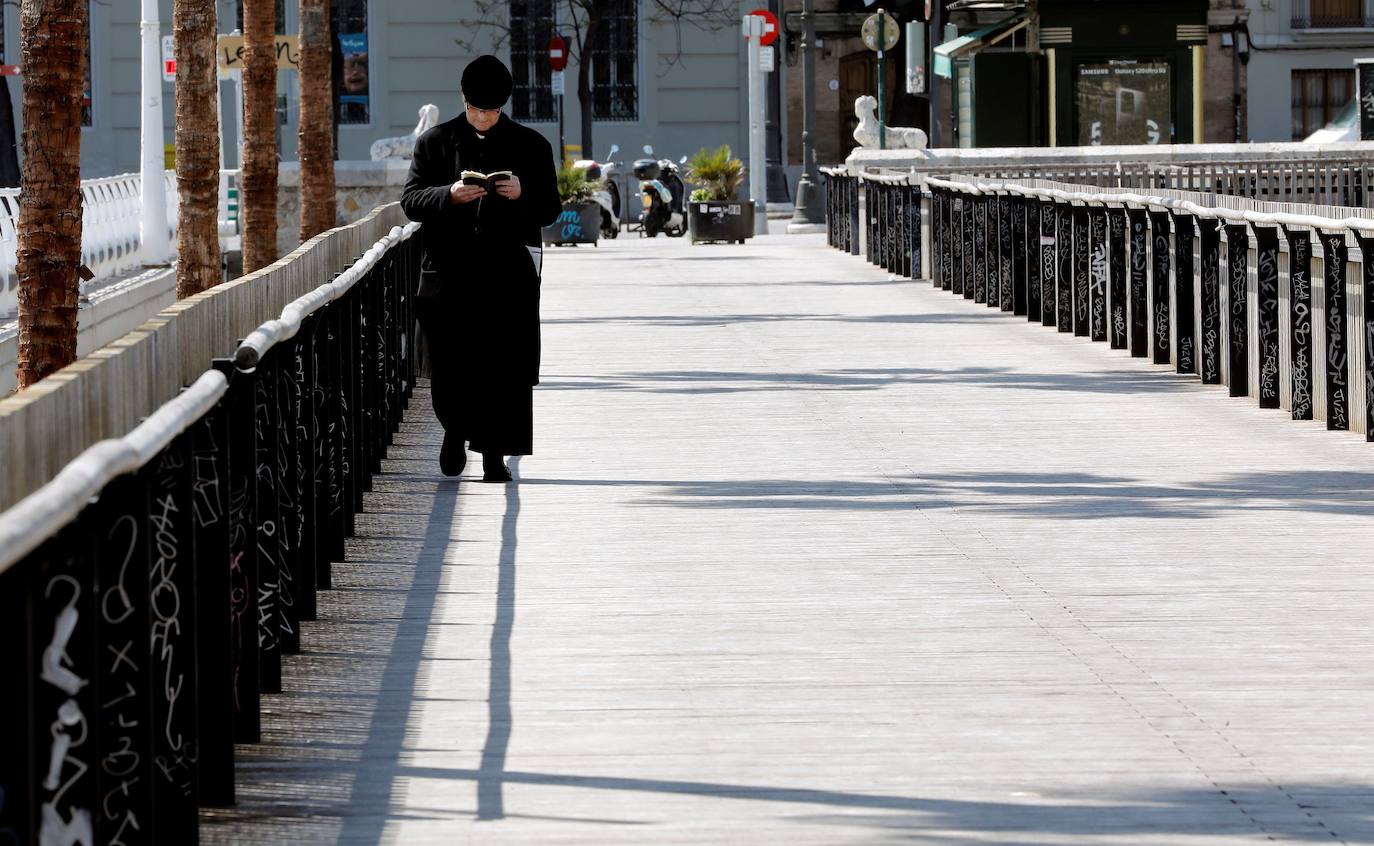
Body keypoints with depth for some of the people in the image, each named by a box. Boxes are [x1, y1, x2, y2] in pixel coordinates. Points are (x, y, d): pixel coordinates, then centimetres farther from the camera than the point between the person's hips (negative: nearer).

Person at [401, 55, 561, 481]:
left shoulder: (530, 145, 9)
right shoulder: (435, 141, 8)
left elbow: (551, 208, 9)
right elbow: (410, 200, 3)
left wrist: (523, 194, -12)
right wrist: (450, 195, -15)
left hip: (508, 275, 0)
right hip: (449, 274, 0)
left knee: (504, 369, -3)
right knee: (450, 366, -1)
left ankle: (494, 454, 4)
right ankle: (456, 430, 26)